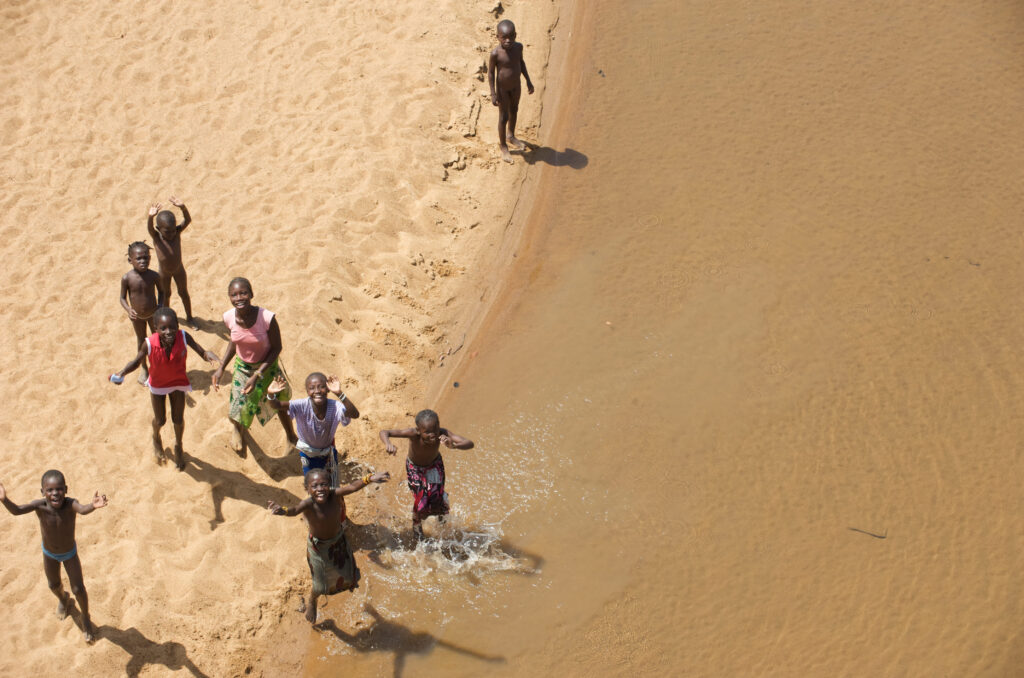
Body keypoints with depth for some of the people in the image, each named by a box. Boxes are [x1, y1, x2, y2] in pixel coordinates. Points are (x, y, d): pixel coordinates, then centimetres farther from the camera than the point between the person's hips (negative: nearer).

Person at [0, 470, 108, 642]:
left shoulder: (70, 504, -36)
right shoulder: (40, 506, -32)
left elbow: (82, 509, -58)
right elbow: (16, 511, -47)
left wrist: (93, 505, -82)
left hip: (70, 552, -2)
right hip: (49, 553, 2)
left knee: (78, 589, 1)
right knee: (53, 585, 22)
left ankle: (85, 618, 31)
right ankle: (63, 599, 59)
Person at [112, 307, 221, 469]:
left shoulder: (183, 337, -33)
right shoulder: (149, 344, -34)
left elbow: (202, 352, -27)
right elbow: (137, 362, -19)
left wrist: (209, 355, -51)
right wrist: (121, 374, -37)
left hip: (179, 382, 0)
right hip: (158, 384, 0)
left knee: (178, 419, 14)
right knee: (160, 420, 17)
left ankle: (178, 446, 49)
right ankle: (156, 438, 56)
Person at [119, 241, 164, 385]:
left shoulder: (154, 276, -20)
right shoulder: (127, 278, -22)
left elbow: (161, 291, -1)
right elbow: (123, 298, -11)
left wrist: (160, 306, -15)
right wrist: (128, 310, -28)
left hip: (153, 313, 0)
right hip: (137, 316, 0)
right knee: (141, 340, 19)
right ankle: (144, 368, 39)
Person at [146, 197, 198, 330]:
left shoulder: (177, 232, -21)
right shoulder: (156, 237, -25)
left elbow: (188, 220, -37)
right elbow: (149, 228, -47)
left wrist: (183, 207, -58)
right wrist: (151, 217, -70)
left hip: (179, 269, 1)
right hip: (164, 272, -1)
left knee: (184, 293, 18)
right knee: (166, 294, 21)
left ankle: (189, 317, 38)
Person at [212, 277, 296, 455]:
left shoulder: (267, 318, -32)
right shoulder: (229, 318, -21)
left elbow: (276, 348, -19)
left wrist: (257, 375, -25)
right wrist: (221, 368, -3)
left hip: (267, 366, -2)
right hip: (242, 367, 2)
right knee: (239, 412, 5)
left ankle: (291, 436, 51)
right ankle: (238, 430, 45)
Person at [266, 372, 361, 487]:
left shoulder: (334, 406, -34)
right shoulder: (302, 406, -33)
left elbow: (355, 414, -53)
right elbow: (277, 406, -43)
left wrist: (339, 394, -66)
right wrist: (271, 394, -67)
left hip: (328, 451, 1)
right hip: (308, 453, 0)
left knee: (333, 489, 20)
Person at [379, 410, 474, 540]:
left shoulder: (442, 433, -38)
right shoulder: (413, 434, -41)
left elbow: (470, 444, -45)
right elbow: (384, 432, -41)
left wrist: (453, 445, -65)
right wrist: (388, 444, -64)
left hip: (435, 465, 2)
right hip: (415, 467, -1)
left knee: (437, 497, 3)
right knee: (420, 499, -3)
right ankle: (416, 526, 30)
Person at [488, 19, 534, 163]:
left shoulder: (518, 47, -14)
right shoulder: (496, 53, -29)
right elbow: (491, 72, -18)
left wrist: (528, 81, 9)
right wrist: (493, 93, -17)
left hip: (516, 86, 6)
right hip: (502, 88, -6)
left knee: (514, 111, 26)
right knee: (504, 117, 7)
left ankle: (511, 137, 51)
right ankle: (503, 146, 28)